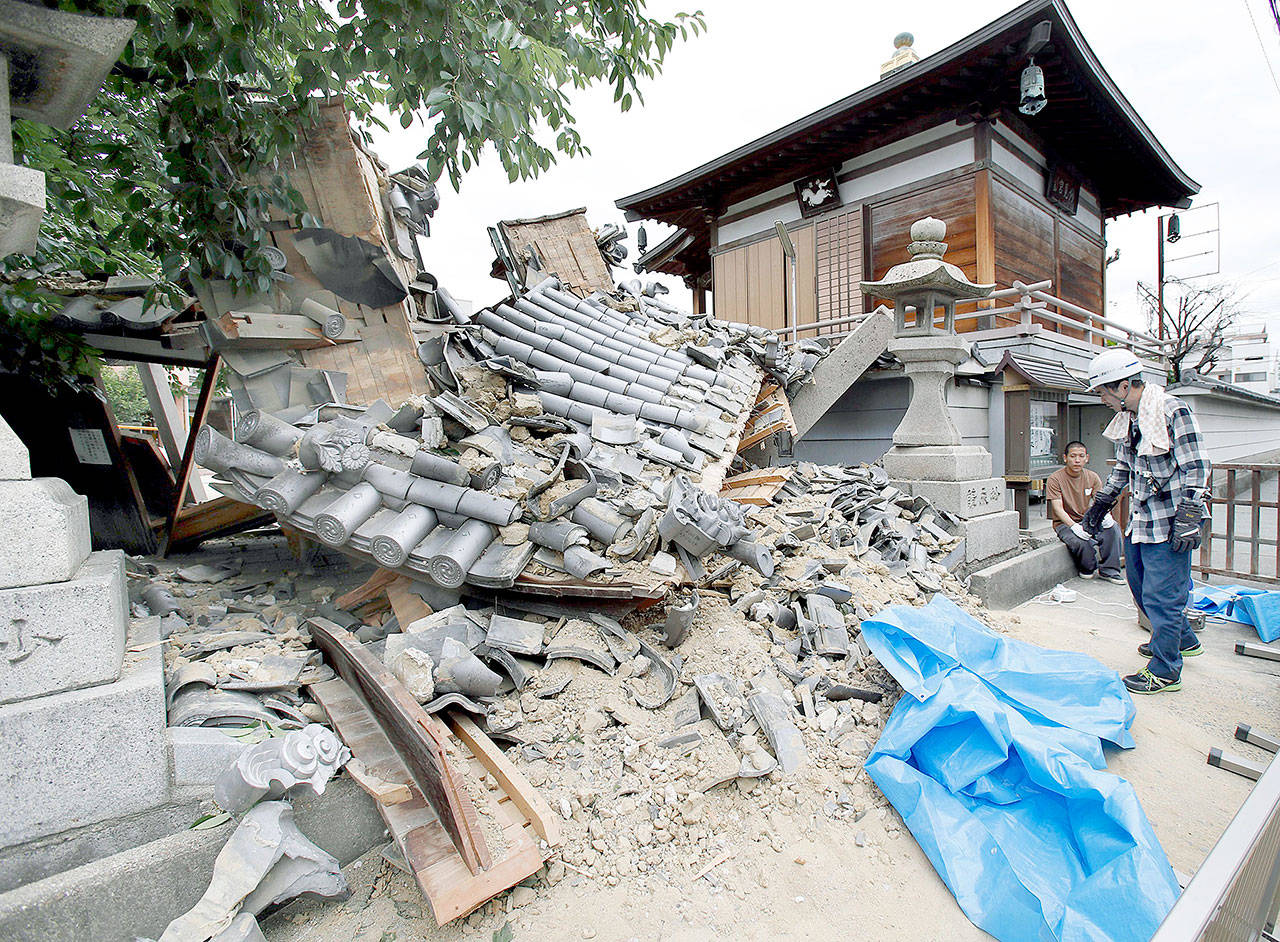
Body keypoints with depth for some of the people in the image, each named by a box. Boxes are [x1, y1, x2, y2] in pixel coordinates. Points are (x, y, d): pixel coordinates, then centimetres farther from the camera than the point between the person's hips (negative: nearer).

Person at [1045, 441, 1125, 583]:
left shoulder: (1093, 477, 6)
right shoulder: (1055, 479, -10)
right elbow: (1058, 509, -16)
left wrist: (1106, 515, -26)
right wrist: (1074, 526, -32)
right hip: (1065, 523, -4)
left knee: (1112, 528, -26)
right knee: (1080, 541, -34)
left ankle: (1108, 570, -10)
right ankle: (1089, 568, -1)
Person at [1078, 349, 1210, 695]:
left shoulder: (1172, 410, -15)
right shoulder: (1127, 419, 9)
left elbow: (1197, 467, -16)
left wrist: (1188, 517, -22)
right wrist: (1099, 504, 23)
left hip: (1170, 522, -9)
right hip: (1140, 519, 9)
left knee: (1161, 594, -3)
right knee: (1141, 584, 20)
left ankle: (1165, 672, 11)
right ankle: (1183, 640, 42)